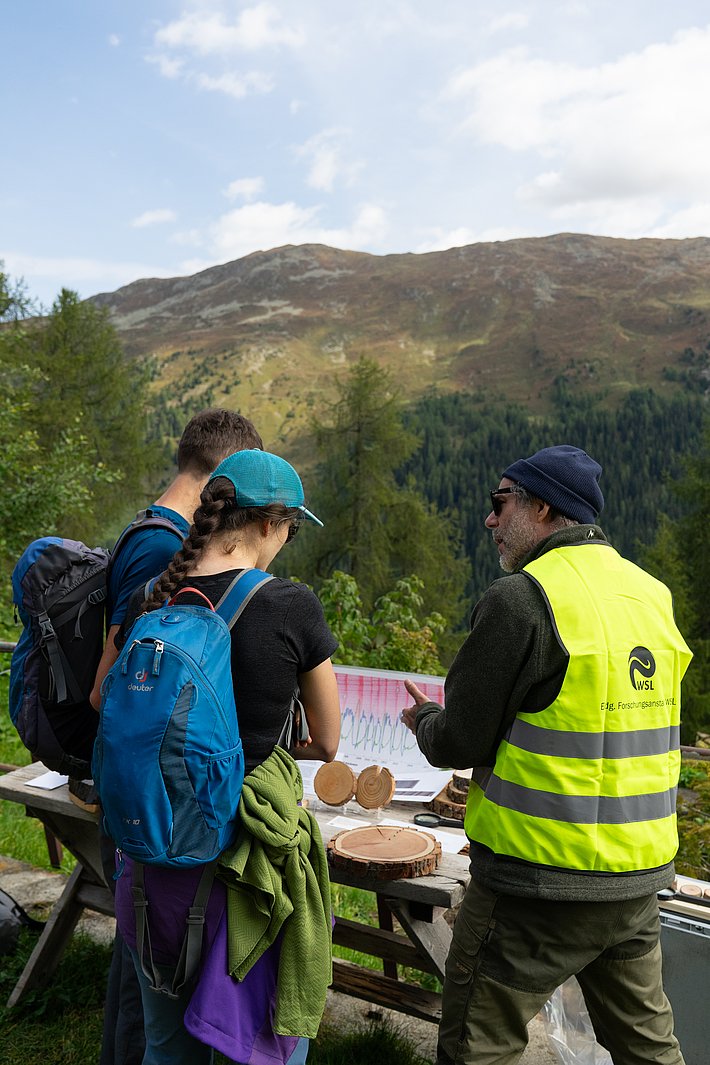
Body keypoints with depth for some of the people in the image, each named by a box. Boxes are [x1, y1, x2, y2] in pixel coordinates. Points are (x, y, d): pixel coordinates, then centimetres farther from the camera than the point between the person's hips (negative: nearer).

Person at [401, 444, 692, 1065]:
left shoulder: (525, 596, -17)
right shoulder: (652, 593, 6)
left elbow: (460, 742, -14)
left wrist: (423, 722, 8)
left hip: (543, 883, -8)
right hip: (641, 876, 8)